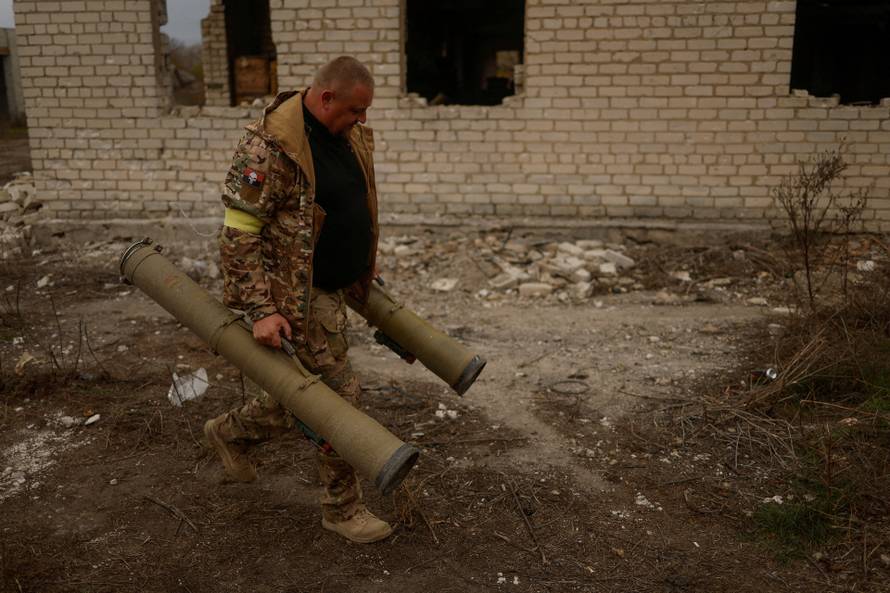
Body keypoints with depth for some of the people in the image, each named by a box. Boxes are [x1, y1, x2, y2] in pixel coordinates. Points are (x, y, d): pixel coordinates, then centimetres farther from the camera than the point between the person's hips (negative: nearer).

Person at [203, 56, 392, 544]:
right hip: (296, 293, -9)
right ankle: (342, 507, 16)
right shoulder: (269, 147, -22)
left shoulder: (346, 134, 6)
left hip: (332, 287, 9)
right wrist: (261, 310, -24)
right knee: (338, 393, -3)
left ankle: (230, 432, 43)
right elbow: (239, 233, -22)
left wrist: (363, 268, 25)